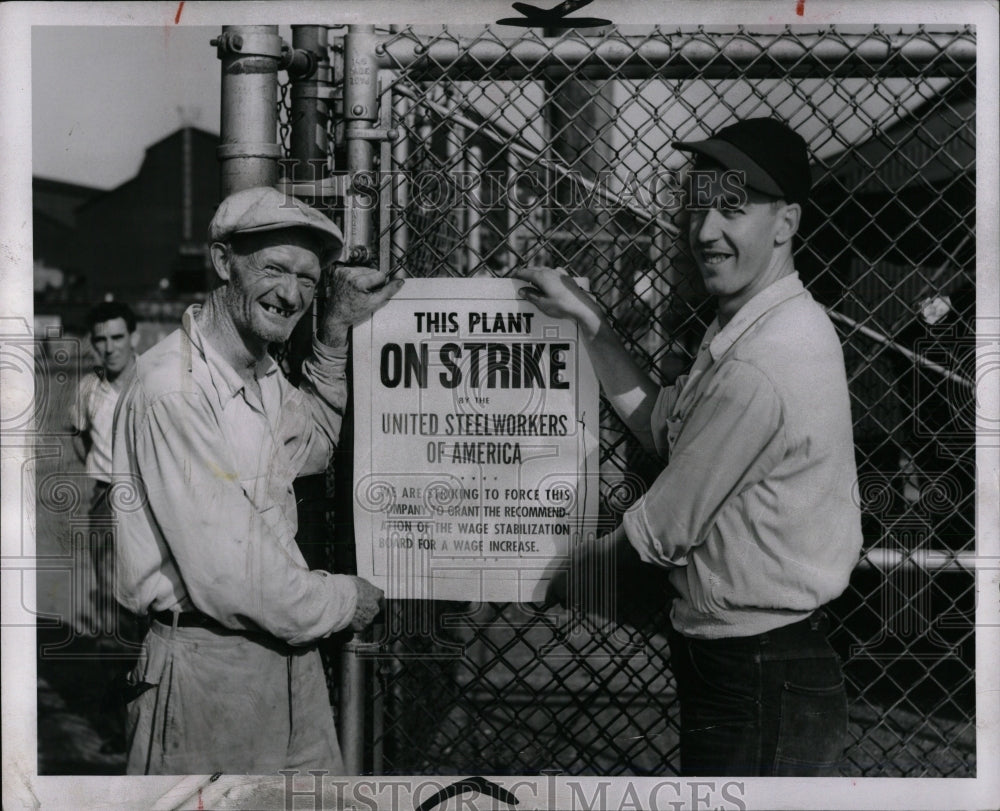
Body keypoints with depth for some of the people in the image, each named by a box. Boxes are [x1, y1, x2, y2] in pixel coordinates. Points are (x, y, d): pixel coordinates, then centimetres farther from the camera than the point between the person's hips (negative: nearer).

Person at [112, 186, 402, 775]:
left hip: (288, 648, 8)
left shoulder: (265, 371, 7)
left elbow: (310, 450, 27)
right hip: (209, 664, -8)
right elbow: (226, 573, -25)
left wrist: (334, 334, 14)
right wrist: (342, 601, -8)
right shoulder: (172, 388, -22)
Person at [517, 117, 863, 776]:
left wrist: (568, 570, 3)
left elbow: (663, 530, -16)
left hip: (758, 689, -10)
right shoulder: (755, 325, 7)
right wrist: (587, 319, 13)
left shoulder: (759, 365, -25)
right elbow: (661, 424, 16)